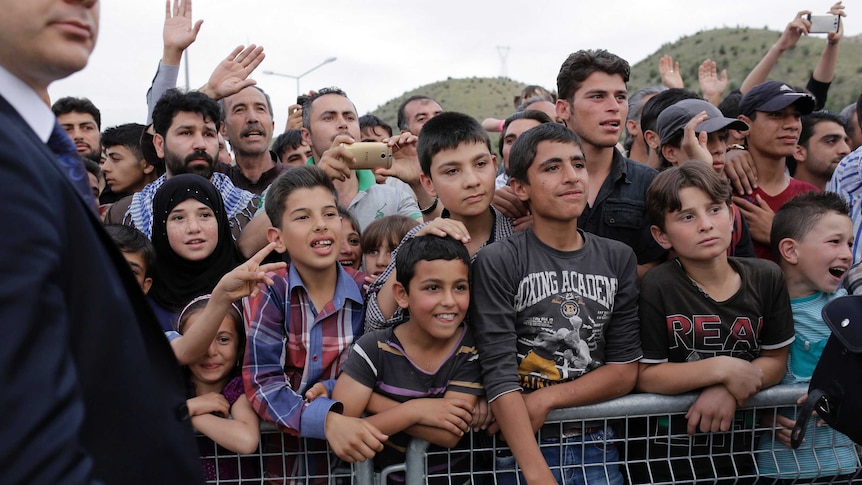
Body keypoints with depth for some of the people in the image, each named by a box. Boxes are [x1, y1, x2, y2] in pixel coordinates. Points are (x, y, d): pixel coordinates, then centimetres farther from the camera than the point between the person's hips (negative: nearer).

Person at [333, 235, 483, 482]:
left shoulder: (472, 347, -8)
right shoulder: (374, 348, -8)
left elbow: (449, 435, -15)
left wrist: (372, 400, -17)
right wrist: (413, 410, -20)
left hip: (454, 475, 0)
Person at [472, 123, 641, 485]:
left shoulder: (618, 259, 2)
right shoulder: (497, 263, -11)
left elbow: (625, 370, -1)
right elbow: (500, 376, -18)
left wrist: (546, 399, -14)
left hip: (596, 443, 3)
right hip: (520, 446, -3)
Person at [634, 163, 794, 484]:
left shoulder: (766, 278, -5)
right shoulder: (657, 287, -16)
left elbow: (775, 361, 0)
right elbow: (645, 376, -16)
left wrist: (727, 392, -18)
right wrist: (722, 368, -25)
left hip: (739, 446, 4)